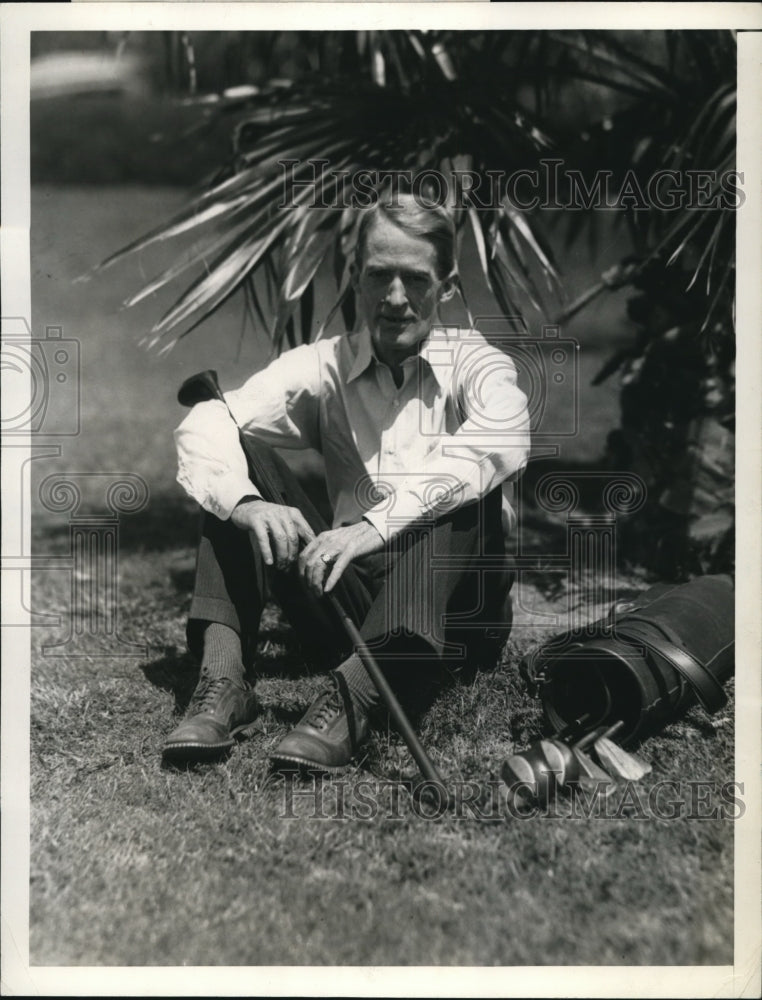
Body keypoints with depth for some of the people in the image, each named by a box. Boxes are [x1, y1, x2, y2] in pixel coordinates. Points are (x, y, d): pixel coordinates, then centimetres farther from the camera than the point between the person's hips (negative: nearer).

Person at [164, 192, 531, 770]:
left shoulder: (475, 365, -2)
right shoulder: (324, 367, 5)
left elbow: (503, 440, -27)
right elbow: (206, 424, -9)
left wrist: (375, 525, -39)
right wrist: (245, 504, -31)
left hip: (452, 599, -2)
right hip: (349, 596, 2)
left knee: (468, 486, -29)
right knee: (240, 454, -8)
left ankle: (353, 698, -43)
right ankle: (223, 678, -22)